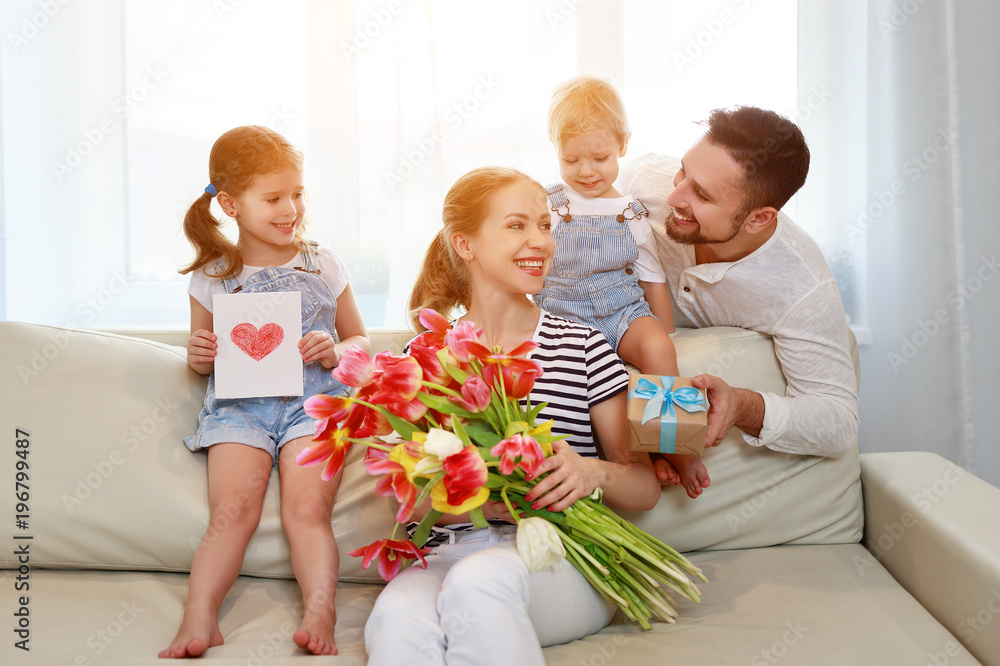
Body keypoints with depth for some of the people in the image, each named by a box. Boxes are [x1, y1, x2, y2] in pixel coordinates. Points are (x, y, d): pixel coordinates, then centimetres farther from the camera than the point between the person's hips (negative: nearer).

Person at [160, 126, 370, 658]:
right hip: (237, 404, 1)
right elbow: (201, 351, 20)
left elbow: (360, 339, 16)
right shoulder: (212, 278, 7)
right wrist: (197, 357, -5)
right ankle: (199, 619, -18)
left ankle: (319, 614, -22)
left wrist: (335, 352, -7)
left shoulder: (322, 266, 7)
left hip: (311, 399, 0)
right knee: (231, 511, -17)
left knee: (307, 509, -19)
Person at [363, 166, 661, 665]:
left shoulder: (584, 348, 3)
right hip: (448, 554, 1)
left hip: (563, 555, 0)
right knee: (396, 617, -35)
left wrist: (594, 473, -17)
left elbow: (645, 488, 6)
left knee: (479, 581, -36)